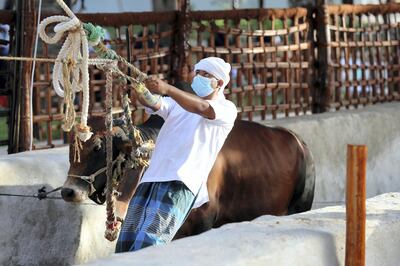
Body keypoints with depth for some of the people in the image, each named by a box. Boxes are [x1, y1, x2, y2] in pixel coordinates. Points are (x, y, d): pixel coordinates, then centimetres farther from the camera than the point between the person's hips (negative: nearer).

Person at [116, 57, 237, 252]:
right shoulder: (178, 102, 28)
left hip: (179, 184, -6)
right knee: (126, 243, -1)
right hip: (151, 178, 7)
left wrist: (167, 89, -26)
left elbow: (203, 109, -13)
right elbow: (154, 104, 8)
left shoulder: (227, 109, 9)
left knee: (147, 243, -23)